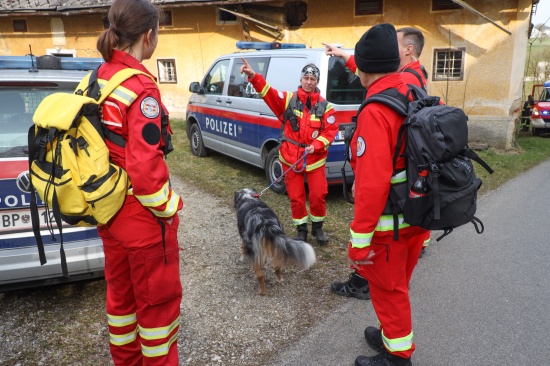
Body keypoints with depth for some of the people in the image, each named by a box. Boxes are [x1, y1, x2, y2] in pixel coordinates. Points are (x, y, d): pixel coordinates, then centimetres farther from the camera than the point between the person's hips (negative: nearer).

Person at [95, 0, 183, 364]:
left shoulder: (97, 80, 4)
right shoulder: (141, 89, -22)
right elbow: (144, 167, -25)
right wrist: (168, 209, -11)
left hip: (109, 209, 9)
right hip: (142, 216, -9)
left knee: (121, 292, 24)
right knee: (159, 298, 12)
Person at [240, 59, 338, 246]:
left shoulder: (325, 106, 2)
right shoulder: (288, 99, 1)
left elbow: (331, 130, -2)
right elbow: (268, 92, -13)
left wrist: (317, 145, -16)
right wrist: (253, 76, -29)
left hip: (315, 159, 0)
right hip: (291, 159, 0)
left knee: (318, 196, 2)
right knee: (296, 197, 7)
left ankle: (317, 227, 26)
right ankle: (301, 229, 26)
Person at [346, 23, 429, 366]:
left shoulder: (376, 112, -24)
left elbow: (373, 183, -28)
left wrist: (360, 239, -22)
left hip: (390, 222, -8)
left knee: (387, 289, 11)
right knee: (396, 284, 25)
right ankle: (393, 334, 45)